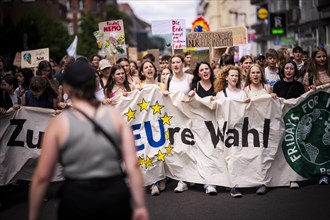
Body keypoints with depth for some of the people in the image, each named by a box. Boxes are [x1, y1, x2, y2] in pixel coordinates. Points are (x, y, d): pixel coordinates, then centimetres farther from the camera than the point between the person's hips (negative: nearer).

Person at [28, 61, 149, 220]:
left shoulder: (59, 123, -4)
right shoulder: (116, 116, 0)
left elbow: (42, 176, -5)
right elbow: (133, 166, -7)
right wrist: (140, 207, -3)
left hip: (76, 198, -1)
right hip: (115, 195, 1)